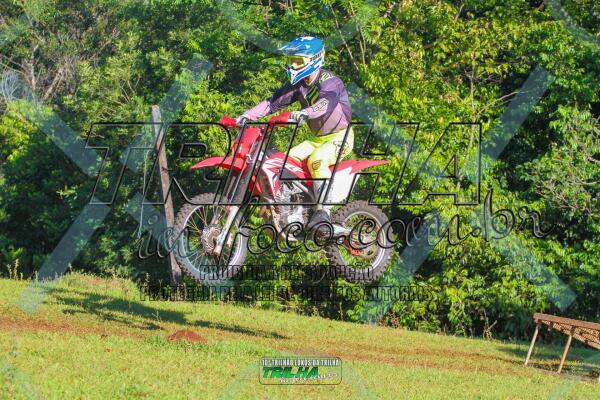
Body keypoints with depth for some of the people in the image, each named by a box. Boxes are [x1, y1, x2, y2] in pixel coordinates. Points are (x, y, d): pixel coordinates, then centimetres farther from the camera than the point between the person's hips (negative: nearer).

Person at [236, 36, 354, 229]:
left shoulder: (330, 82, -20)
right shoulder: (297, 85, 5)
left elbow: (326, 102, -42)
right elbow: (274, 102, 2)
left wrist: (304, 113, -61)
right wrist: (248, 115, -12)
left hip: (340, 136, -9)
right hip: (318, 138, 9)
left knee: (317, 160, -34)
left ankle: (323, 211, -37)